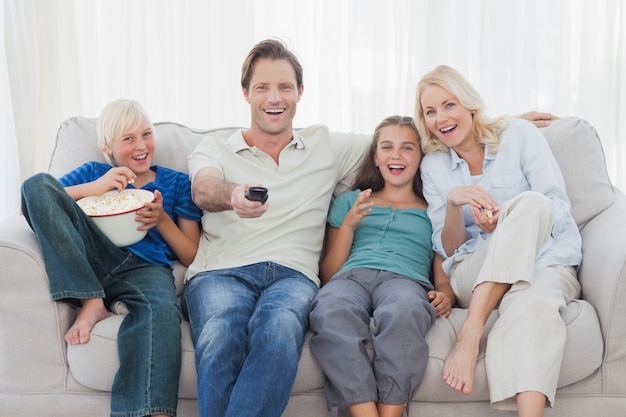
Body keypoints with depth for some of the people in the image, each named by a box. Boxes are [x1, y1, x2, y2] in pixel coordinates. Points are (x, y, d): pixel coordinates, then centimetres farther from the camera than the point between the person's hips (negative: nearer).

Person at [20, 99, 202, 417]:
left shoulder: (176, 182, 24)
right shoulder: (93, 173, 26)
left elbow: (192, 257, 17)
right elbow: (34, 196, 10)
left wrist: (162, 220, 0)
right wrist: (94, 188, -1)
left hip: (147, 268, -2)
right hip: (89, 261, 2)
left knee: (162, 310, -40)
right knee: (38, 182, -18)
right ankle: (91, 303, -25)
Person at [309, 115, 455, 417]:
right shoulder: (350, 201, 31)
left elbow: (445, 279, 19)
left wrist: (445, 296, -5)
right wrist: (349, 224, 8)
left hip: (406, 279, -1)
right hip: (350, 278, 1)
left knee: (402, 312, -42)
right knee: (329, 312, -39)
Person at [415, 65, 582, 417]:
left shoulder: (519, 134, 5)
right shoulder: (433, 165, 11)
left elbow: (560, 210, -2)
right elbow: (449, 248, 7)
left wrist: (506, 224, -19)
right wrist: (453, 204, -13)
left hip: (547, 260, -1)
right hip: (474, 276, 1)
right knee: (530, 202, -33)